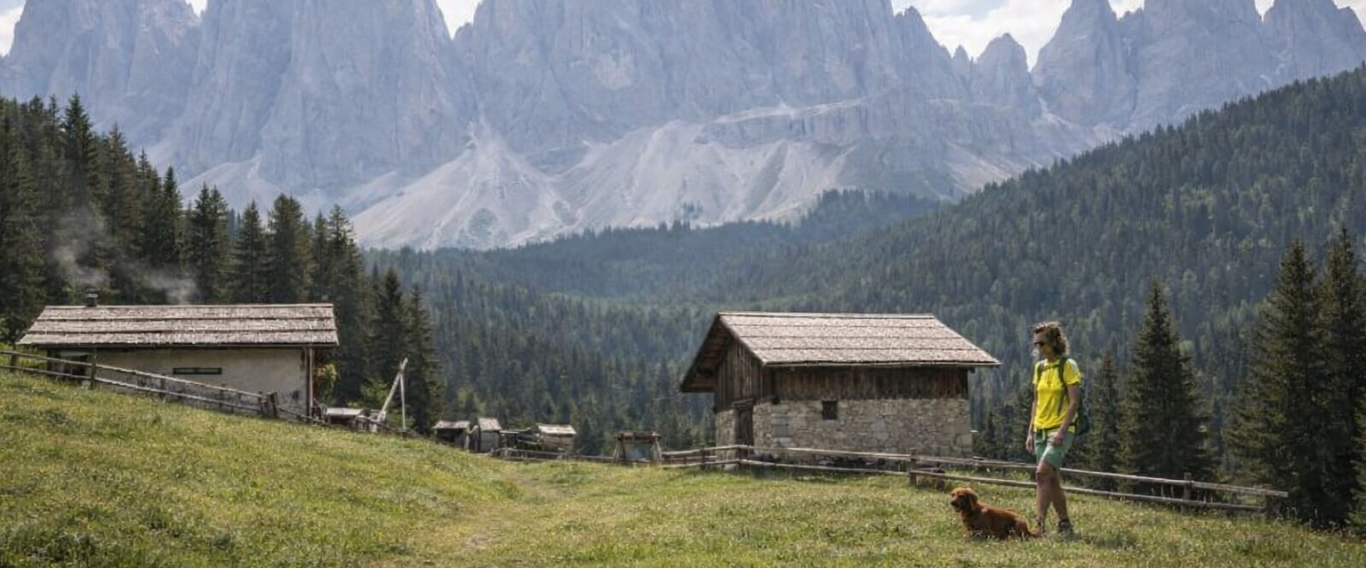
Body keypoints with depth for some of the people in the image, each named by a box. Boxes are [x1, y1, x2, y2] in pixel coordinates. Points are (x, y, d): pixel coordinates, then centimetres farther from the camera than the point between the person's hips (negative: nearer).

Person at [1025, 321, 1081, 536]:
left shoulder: (1068, 366, -8)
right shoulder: (1039, 367, 11)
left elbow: (1074, 401, -13)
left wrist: (1061, 431, -20)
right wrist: (1030, 432, 11)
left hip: (1060, 430, -7)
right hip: (1040, 430, 7)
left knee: (1042, 473, -20)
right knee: (1052, 480, 10)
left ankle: (1039, 524, -23)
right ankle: (1065, 525, 21)